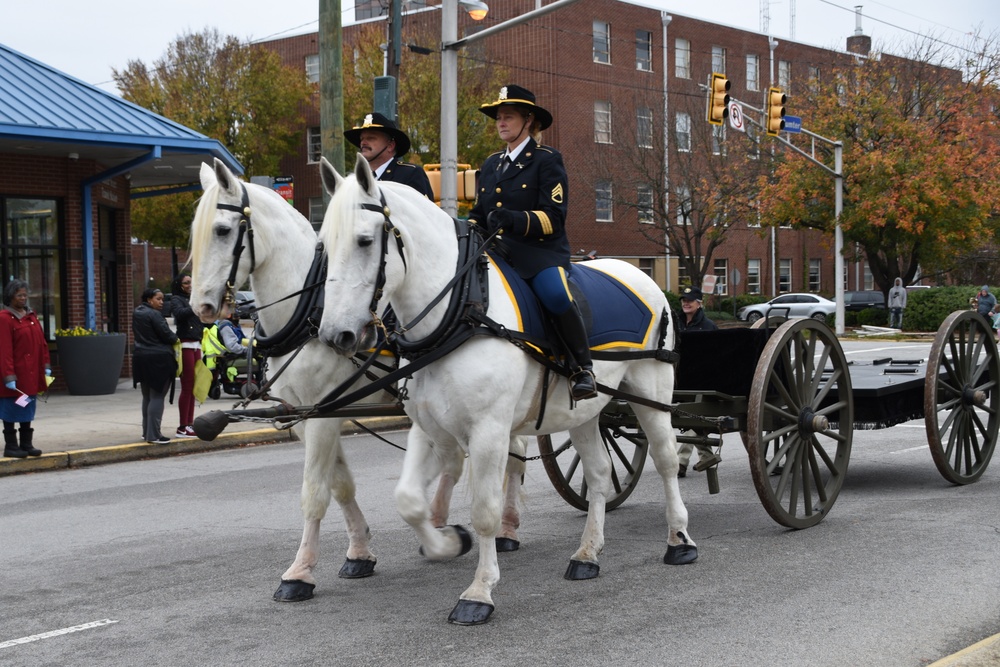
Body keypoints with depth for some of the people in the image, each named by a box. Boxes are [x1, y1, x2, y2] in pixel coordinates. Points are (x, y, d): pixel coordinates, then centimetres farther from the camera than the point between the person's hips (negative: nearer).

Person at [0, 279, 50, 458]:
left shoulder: (31, 316, 11)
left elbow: (42, 342, 14)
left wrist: (45, 366, 10)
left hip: (32, 374, 7)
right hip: (15, 375, -7)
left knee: (28, 410, 12)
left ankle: (27, 444, 19)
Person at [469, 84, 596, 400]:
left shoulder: (547, 160, 2)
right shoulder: (491, 165, 22)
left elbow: (553, 217, -9)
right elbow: (478, 215, 25)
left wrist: (515, 219, -26)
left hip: (539, 251, -6)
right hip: (497, 251, 6)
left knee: (555, 295, -35)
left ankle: (582, 368, -19)